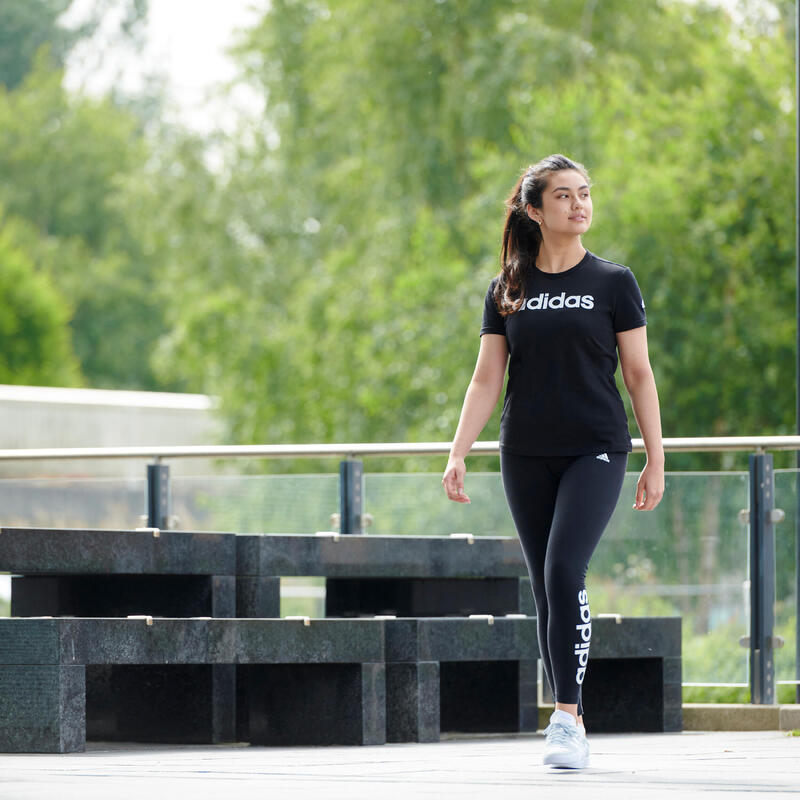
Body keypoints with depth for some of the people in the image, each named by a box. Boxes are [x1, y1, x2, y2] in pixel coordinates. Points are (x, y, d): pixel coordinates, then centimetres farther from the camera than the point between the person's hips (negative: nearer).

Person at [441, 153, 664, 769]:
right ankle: (571, 727, 11)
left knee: (565, 568, -21)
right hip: (527, 457, 3)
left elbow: (639, 374, 3)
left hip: (596, 451, -3)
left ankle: (569, 714, -20)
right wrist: (458, 454, -3)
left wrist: (656, 460, 0)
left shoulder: (614, 282, 2)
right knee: (547, 585, 4)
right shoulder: (507, 291, 8)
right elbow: (486, 379, 7)